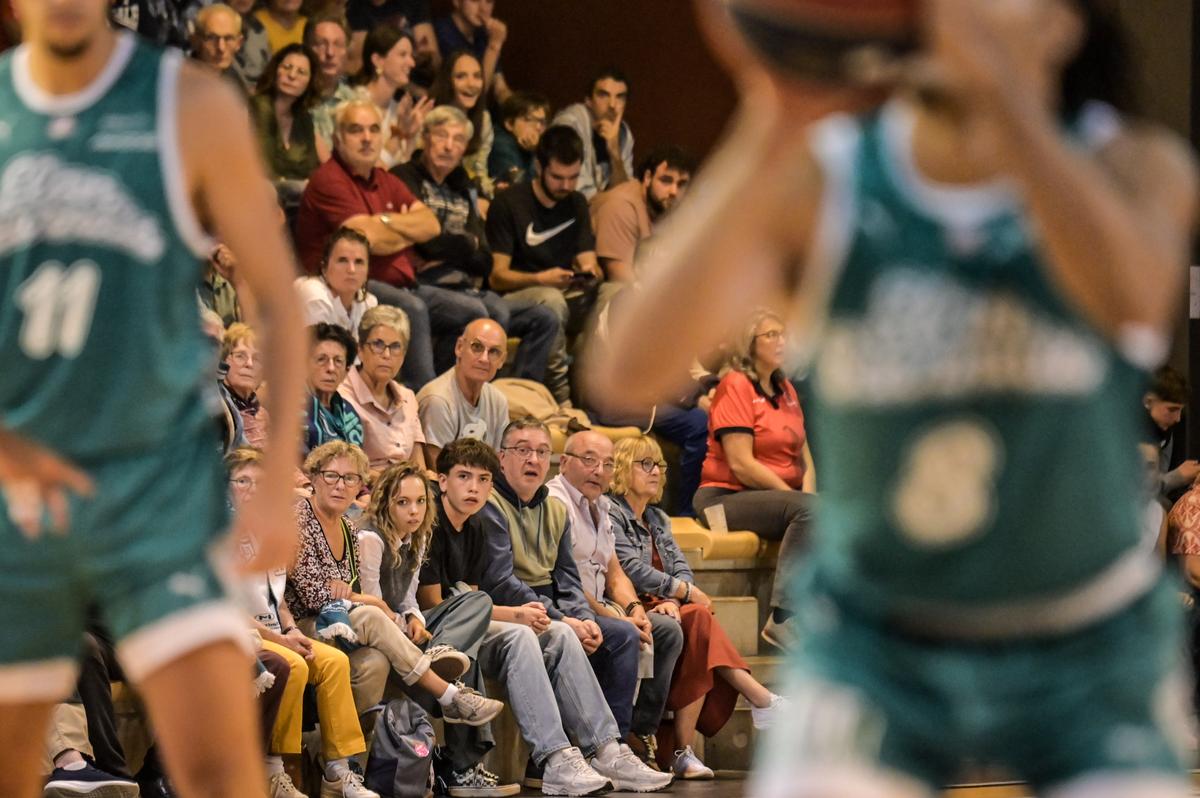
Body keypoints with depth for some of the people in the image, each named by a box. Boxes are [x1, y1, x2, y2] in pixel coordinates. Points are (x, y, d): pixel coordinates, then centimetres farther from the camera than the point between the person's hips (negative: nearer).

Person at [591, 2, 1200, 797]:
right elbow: (631, 369, -30)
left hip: (1089, 653, 0)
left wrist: (996, 78, -51)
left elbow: (1129, 297, -40)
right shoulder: (816, 186, -15)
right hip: (875, 646, 0)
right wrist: (768, 140, -42)